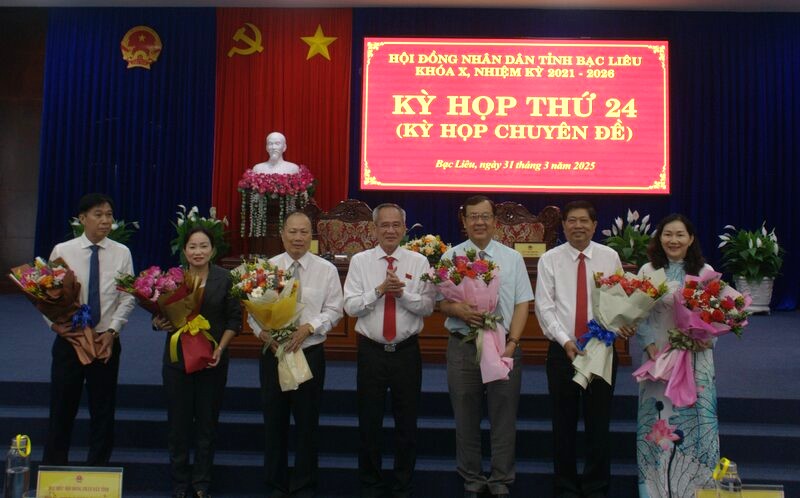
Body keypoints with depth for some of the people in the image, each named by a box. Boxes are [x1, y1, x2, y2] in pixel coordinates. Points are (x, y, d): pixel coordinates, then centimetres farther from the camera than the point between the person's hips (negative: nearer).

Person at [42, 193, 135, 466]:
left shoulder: (121, 253, -1)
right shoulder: (62, 251, -1)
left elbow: (127, 298, -1)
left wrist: (112, 331, -11)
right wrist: (56, 324, -13)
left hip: (107, 341, 1)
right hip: (68, 339, 0)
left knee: (103, 410, 9)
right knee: (61, 409, 7)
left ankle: (98, 471, 23)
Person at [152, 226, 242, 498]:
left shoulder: (225, 279, -2)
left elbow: (234, 318, 0)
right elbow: (158, 315, 4)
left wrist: (220, 348, -10)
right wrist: (159, 324, -18)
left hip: (212, 360, 0)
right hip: (177, 359, 0)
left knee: (207, 422, 8)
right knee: (178, 422, 6)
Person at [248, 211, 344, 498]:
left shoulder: (326, 270, -1)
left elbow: (333, 310, -2)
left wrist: (309, 327, -18)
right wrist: (264, 333, -17)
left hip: (310, 354, -1)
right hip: (273, 353, 1)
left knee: (307, 422, 8)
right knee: (274, 421, 11)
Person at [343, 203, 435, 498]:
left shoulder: (419, 262, 0)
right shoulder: (360, 261, 0)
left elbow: (428, 307, -5)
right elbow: (351, 307, -7)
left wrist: (402, 292, -20)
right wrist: (380, 290, -19)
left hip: (407, 351, 0)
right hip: (371, 351, 0)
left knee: (407, 423, 10)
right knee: (369, 422, 10)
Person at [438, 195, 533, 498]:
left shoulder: (512, 258, 6)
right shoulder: (451, 257, 5)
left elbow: (522, 304, 2)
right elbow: (441, 302, 3)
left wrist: (512, 342, -9)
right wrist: (459, 310, -19)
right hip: (463, 345, 0)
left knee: (503, 416, 6)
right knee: (466, 417, 9)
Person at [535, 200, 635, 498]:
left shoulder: (610, 257, 2)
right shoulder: (549, 260, -1)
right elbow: (545, 307, -6)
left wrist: (624, 323, -18)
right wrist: (565, 341, -17)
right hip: (562, 351, 0)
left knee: (599, 423, 9)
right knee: (564, 423, 9)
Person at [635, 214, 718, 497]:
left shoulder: (705, 272, 3)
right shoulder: (648, 272, 2)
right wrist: (650, 346, -12)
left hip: (696, 358, 0)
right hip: (658, 357, 0)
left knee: (696, 419, 4)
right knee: (658, 420, 4)